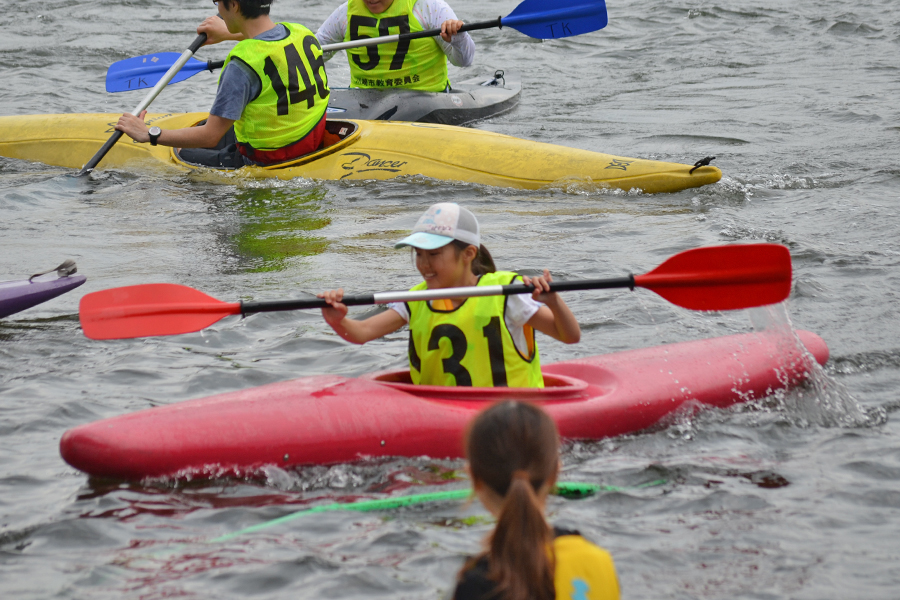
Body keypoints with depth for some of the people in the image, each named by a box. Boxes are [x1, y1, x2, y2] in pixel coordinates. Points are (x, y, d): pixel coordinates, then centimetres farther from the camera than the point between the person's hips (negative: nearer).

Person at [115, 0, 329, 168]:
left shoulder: (243, 67, -27)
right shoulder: (302, 34, -4)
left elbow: (210, 136, -23)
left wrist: (149, 134, -13)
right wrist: (229, 34, 34)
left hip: (263, 163, -8)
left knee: (183, 156, 16)